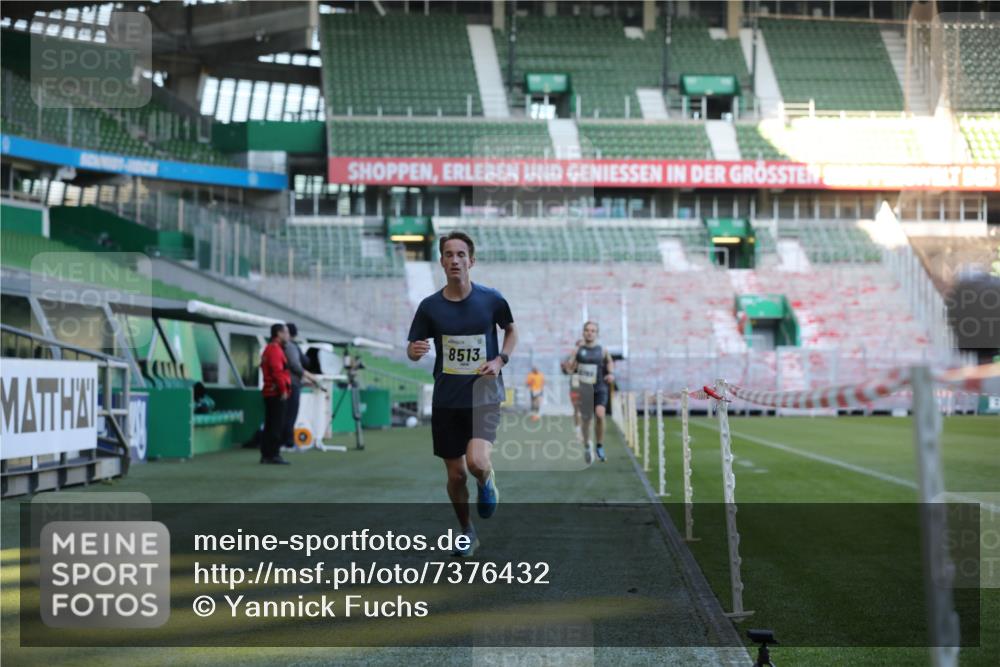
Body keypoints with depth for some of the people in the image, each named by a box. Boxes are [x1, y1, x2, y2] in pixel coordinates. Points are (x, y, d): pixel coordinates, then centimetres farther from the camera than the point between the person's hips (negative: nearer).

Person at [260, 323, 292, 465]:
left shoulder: (269, 349, 20)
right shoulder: (275, 349, -13)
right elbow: (278, 371, -21)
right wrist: (283, 390, -19)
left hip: (270, 393, 10)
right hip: (277, 393, -10)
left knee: (270, 425, 12)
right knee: (277, 425, -9)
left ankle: (266, 454, 15)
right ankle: (274, 454, -9)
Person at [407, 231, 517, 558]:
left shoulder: (491, 299, -4)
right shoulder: (430, 306, -2)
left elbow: (511, 330, 14)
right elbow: (412, 349, 6)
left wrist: (500, 360, -4)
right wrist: (415, 350, -19)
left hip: (484, 394, -2)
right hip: (447, 398, 2)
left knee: (476, 462, -24)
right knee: (456, 474, 7)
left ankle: (488, 484, 12)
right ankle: (467, 532, 31)